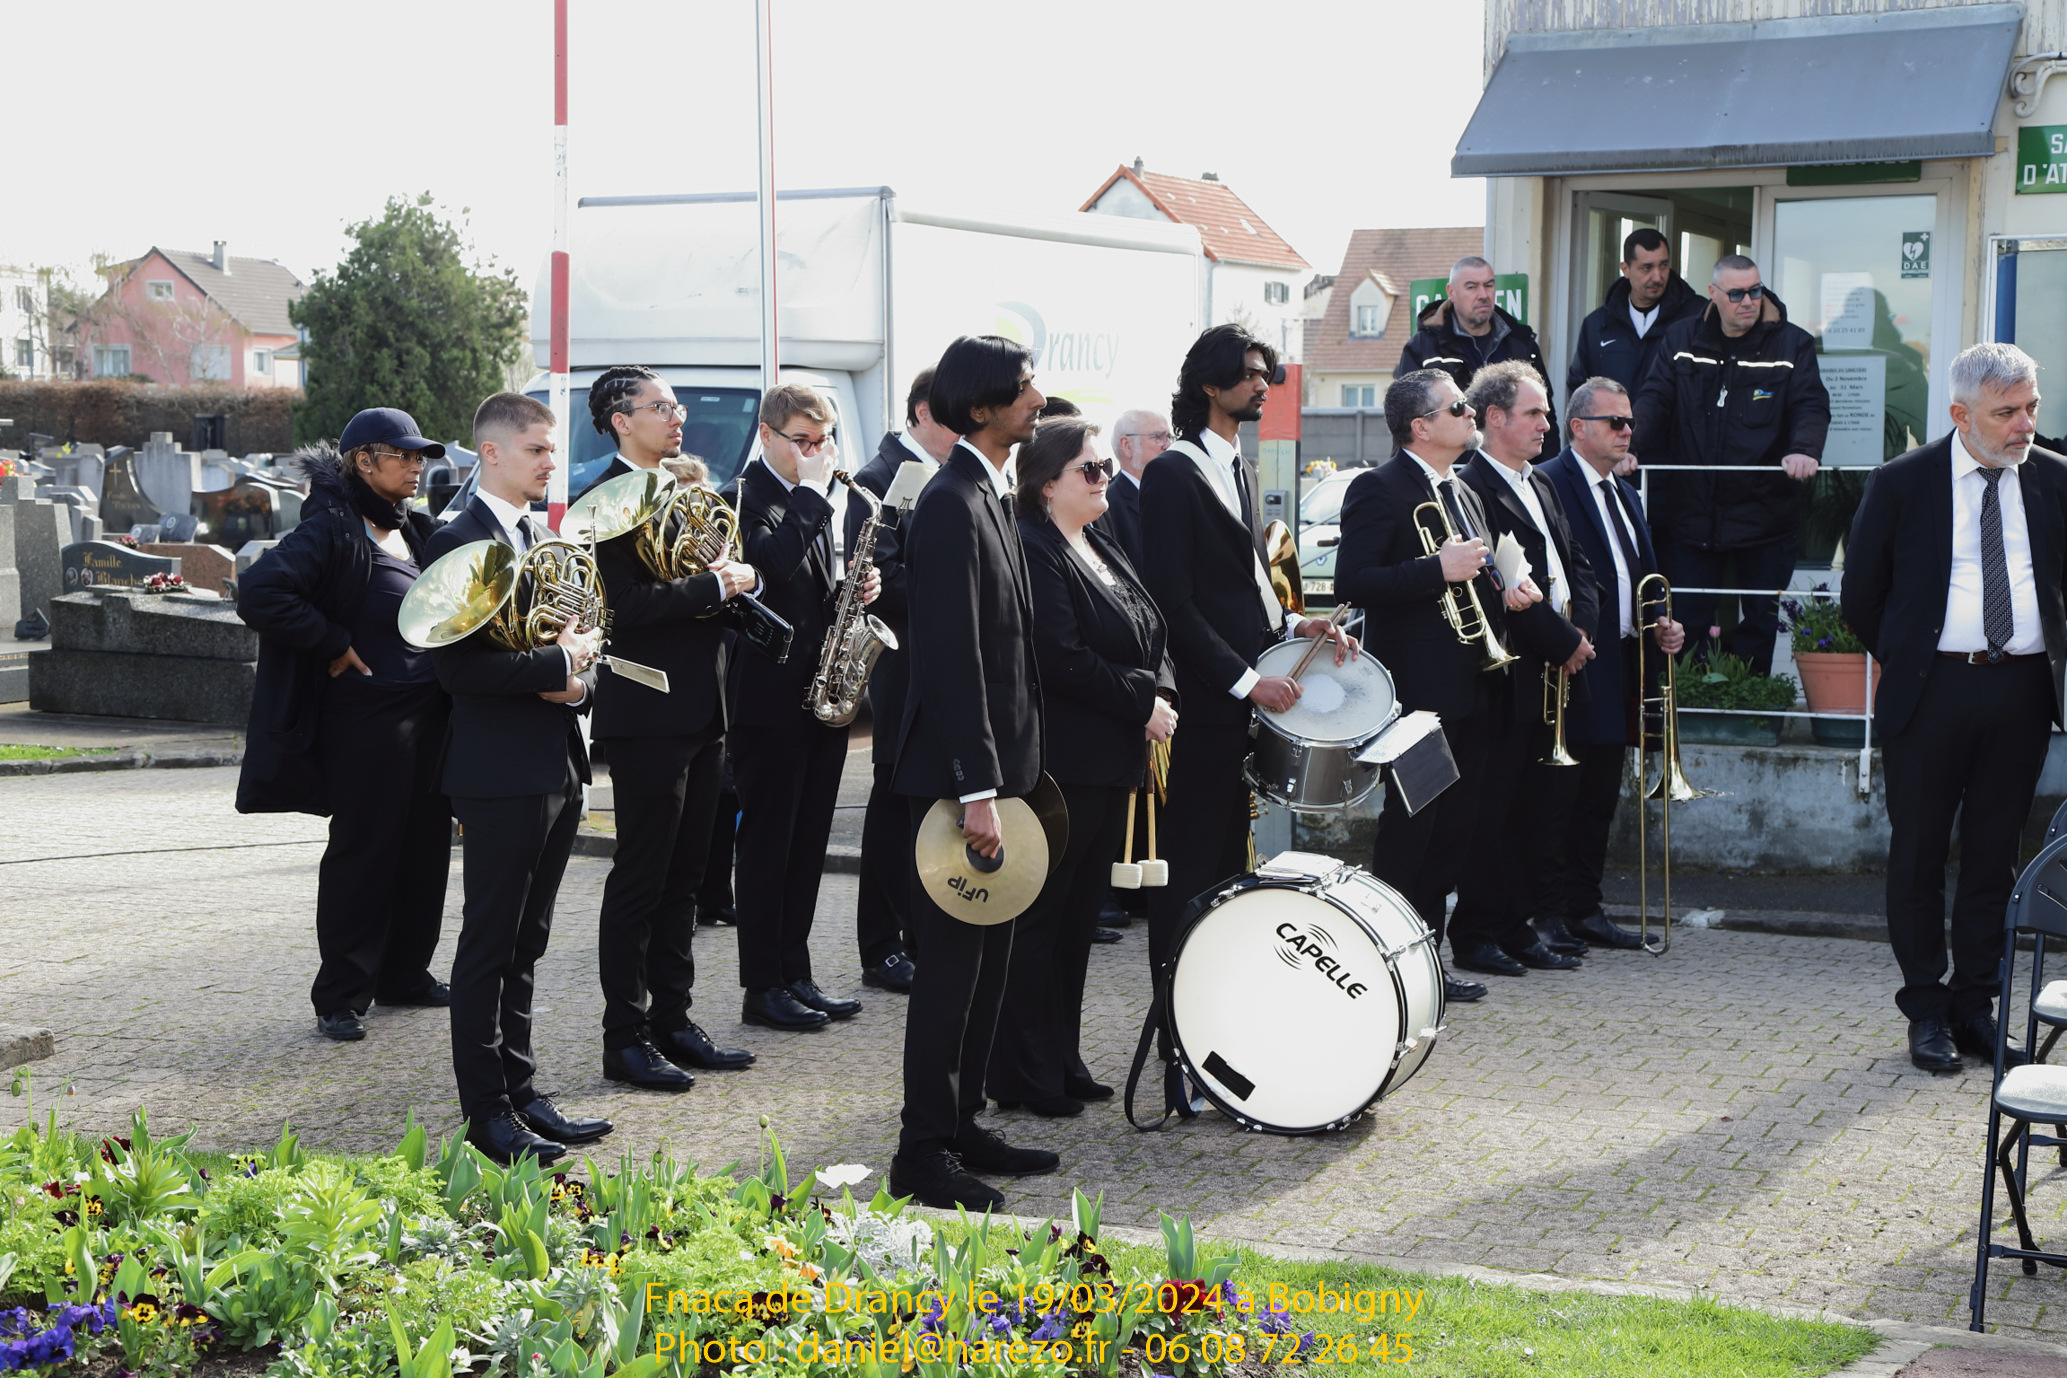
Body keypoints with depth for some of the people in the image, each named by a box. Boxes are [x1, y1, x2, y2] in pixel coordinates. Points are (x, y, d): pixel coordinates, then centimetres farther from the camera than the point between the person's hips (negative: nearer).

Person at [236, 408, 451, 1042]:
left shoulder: (416, 530, 13)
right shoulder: (332, 529, -13)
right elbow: (259, 592, -25)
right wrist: (333, 645, -19)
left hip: (430, 713, 8)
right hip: (368, 720, -8)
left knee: (424, 847, 13)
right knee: (363, 853, -1)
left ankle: (404, 973, 27)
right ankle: (340, 996, 8)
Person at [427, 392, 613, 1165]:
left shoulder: (546, 540, 15)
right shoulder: (460, 543, -12)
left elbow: (577, 637, 21)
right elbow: (459, 666, -20)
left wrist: (576, 679, -2)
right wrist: (558, 664, -15)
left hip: (557, 767, 8)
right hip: (501, 773, -8)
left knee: (525, 945, 14)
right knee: (489, 946, 0)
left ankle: (521, 1093, 21)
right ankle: (486, 1110, 6)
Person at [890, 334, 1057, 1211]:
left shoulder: (989, 498, 14)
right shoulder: (950, 505, -17)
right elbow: (953, 657, -22)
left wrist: (1008, 770, 17)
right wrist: (976, 789, -24)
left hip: (997, 763, 10)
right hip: (956, 772, -10)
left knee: (988, 956, 15)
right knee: (952, 963, -4)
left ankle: (962, 1127, 25)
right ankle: (923, 1155, 4)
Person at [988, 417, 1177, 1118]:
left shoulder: (1103, 548, 17)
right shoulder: (1032, 550, -13)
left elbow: (1147, 636, 19)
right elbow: (1064, 658, -21)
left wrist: (1160, 694, -1)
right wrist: (1142, 704, -15)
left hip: (1111, 758, 9)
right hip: (1059, 763, -9)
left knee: (1079, 914, 13)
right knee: (1040, 916, -3)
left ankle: (1061, 1060, 21)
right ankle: (1022, 1076, 3)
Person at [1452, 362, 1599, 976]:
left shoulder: (1541, 486, 19)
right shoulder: (1470, 487, -12)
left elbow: (1576, 564, 18)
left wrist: (1582, 629, 0)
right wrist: (1562, 643, -14)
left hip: (1554, 675, 9)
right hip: (1507, 677, -9)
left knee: (1545, 808, 11)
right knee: (1492, 811, -2)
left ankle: (1518, 929, 19)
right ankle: (1476, 935, 6)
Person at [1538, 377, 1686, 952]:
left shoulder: (1625, 495, 21)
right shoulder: (1548, 484, -8)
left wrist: (1659, 626, 7)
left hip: (1621, 665, 9)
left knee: (1600, 797, 12)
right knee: (1560, 794, -5)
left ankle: (1584, 909, 18)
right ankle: (1548, 915, -1)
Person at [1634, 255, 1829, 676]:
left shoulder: (1792, 344, 1)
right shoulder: (1681, 341, 7)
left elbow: (1811, 406, -6)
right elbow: (1653, 400, 1)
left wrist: (1804, 450, -27)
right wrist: (1628, 445, -17)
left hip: (1765, 512, -1)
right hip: (1691, 512, 1)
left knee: (1760, 625, 6)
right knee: (1687, 623, 6)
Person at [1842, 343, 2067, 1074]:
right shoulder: (1903, 484, -3)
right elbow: (1861, 595, 5)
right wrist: (1908, 660, 5)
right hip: (1932, 692, -2)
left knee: (1993, 857, 8)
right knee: (1919, 857, 4)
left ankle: (1975, 1008, 17)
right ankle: (1927, 1011, 15)